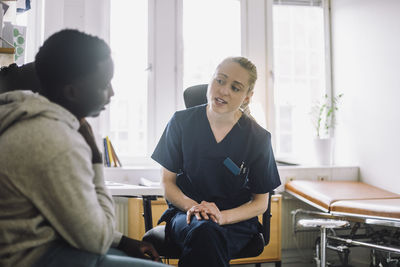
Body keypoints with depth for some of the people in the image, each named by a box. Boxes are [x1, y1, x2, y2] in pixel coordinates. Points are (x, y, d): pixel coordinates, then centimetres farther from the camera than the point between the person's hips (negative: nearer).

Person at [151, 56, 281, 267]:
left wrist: (223, 216, -16)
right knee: (203, 231, -36)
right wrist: (191, 205, -17)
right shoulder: (182, 122, -1)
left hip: (236, 220, 0)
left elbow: (260, 202, 3)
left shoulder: (258, 138, -2)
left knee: (205, 237, -35)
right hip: (185, 213, 1)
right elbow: (167, 182, 5)